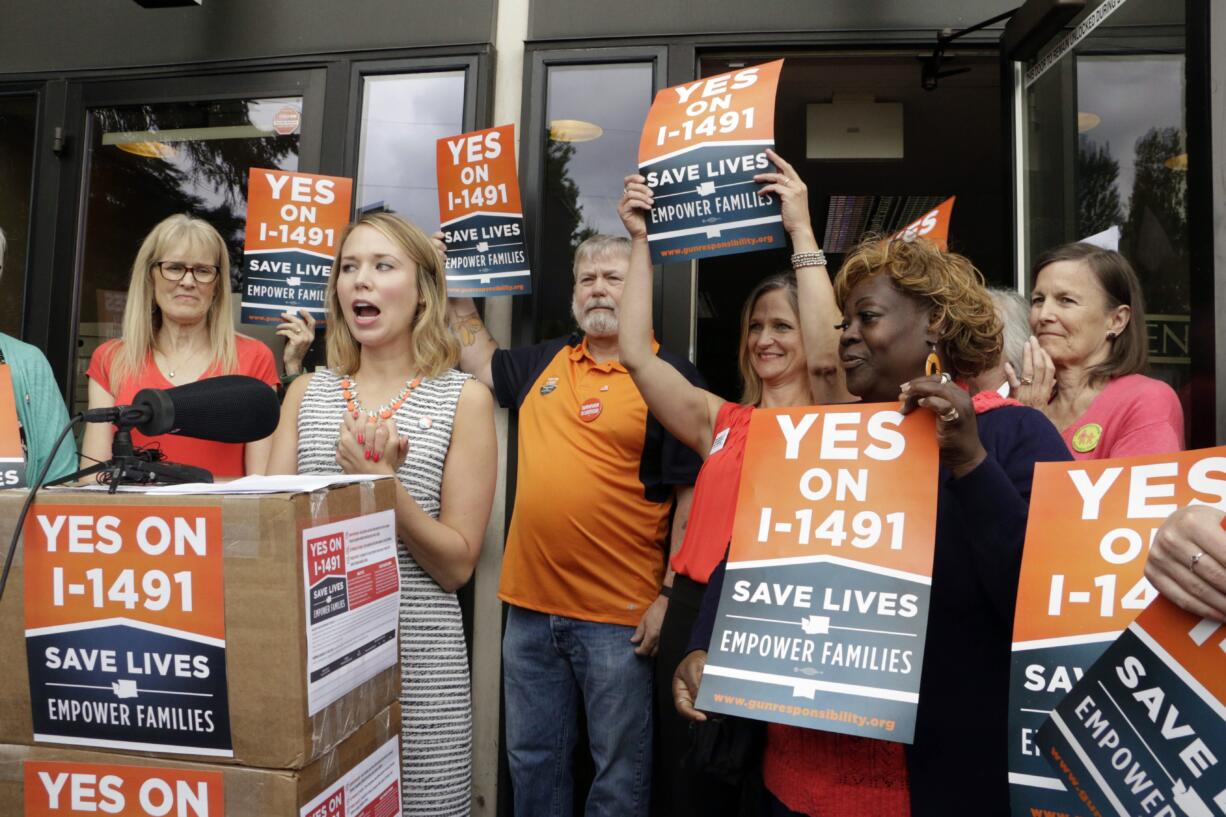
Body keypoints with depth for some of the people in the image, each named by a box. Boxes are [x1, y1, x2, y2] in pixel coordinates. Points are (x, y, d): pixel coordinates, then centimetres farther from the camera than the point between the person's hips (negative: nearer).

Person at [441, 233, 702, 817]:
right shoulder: (543, 362, 10)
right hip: (529, 605, 5)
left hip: (620, 615, -5)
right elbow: (481, 363, 27)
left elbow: (694, 496, -10)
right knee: (532, 758, 20)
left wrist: (671, 596, -14)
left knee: (620, 768, 12)